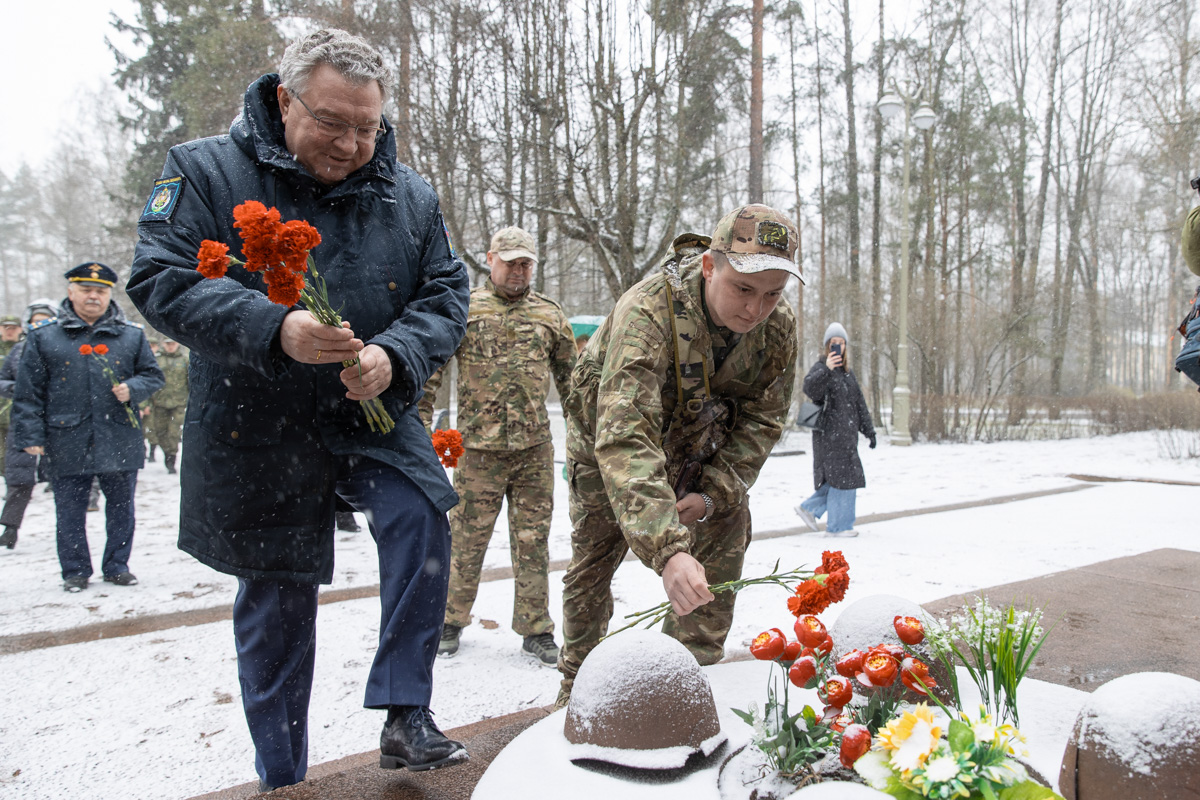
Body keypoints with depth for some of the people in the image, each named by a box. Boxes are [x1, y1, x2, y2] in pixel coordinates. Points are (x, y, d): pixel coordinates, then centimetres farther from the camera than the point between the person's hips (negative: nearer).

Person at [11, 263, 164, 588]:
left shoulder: (132, 334, 7)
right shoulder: (43, 336, 4)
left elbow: (153, 375, 13)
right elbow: (28, 391, 2)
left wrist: (132, 389, -9)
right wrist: (30, 435, -3)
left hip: (120, 441, 1)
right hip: (67, 443, -1)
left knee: (121, 508, 9)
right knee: (70, 511, 8)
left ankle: (117, 566, 24)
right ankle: (74, 570, 22)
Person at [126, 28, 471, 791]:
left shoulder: (410, 195, 1)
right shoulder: (205, 171, -7)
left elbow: (447, 295, 0)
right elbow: (162, 280, -16)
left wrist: (394, 355, -21)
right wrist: (273, 330, -32)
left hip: (372, 415, 2)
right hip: (257, 431, -1)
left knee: (420, 519, -26)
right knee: (276, 606, 9)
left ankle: (406, 715, -11)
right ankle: (281, 777, 29)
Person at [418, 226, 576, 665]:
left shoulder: (549, 314, 10)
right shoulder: (462, 309, 3)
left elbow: (570, 376, 17)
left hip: (535, 448, 2)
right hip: (478, 448, -2)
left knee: (532, 541, 7)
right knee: (466, 538, 6)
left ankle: (535, 628, 20)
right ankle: (450, 621, 26)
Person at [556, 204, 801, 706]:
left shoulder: (779, 326, -24)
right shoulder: (647, 312, -43)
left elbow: (762, 419, -13)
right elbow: (625, 441, -52)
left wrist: (713, 494, -27)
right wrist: (667, 551, -62)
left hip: (700, 448, 4)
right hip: (607, 440, -3)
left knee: (721, 556, -7)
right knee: (592, 563, 8)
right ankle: (577, 682, 31)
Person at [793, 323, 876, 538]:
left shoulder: (848, 373, 18)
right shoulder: (821, 367, -6)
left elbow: (859, 404, 21)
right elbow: (809, 388, -28)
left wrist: (869, 430, 19)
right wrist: (826, 369, -43)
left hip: (846, 434, 8)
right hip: (829, 433, -8)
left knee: (844, 477, 11)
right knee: (841, 477, -5)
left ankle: (809, 508, 22)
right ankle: (838, 526, 5)